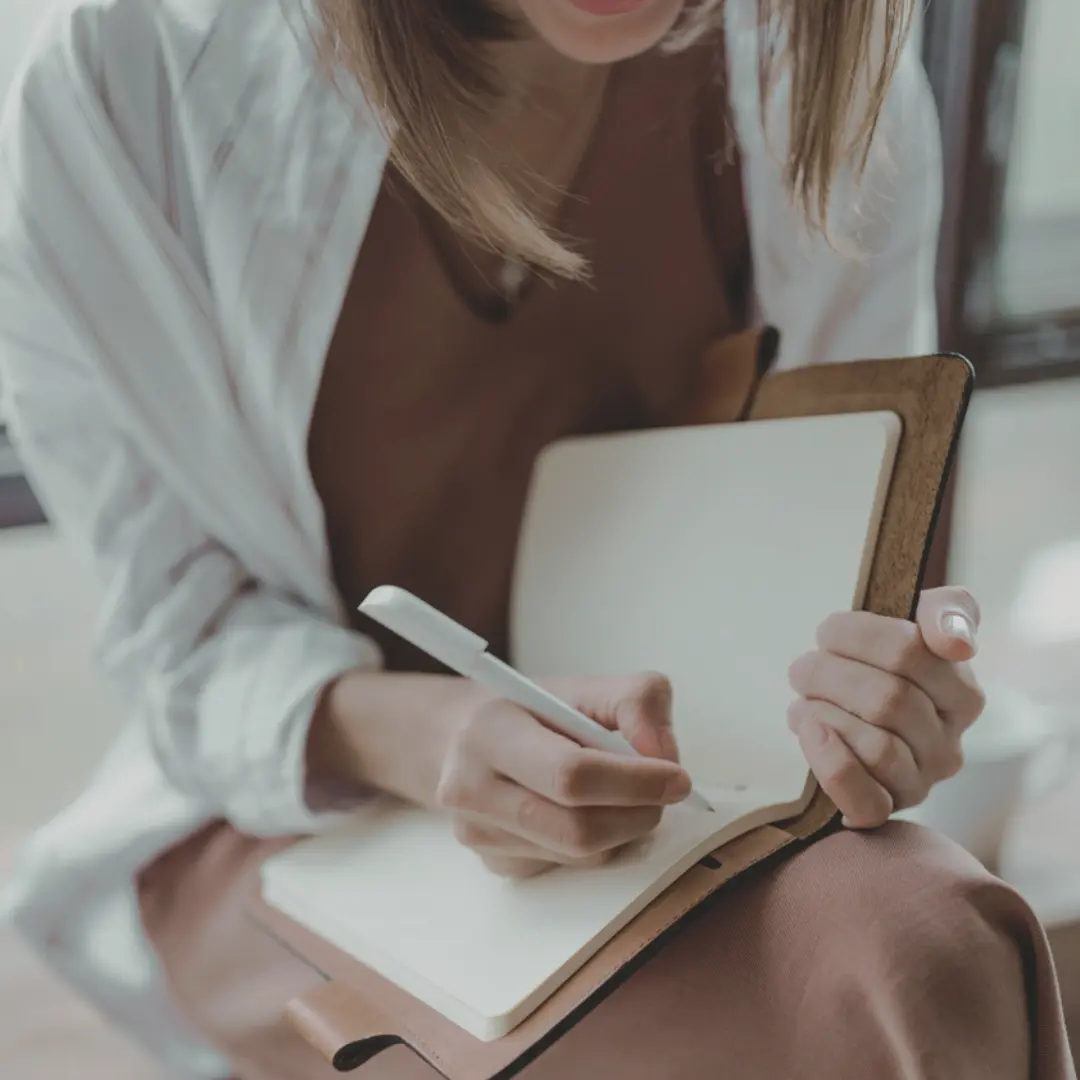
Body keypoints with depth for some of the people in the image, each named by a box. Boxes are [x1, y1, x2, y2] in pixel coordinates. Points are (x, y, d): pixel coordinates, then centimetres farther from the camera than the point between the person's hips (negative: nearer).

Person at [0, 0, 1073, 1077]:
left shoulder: (840, 92, -8)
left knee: (928, 960, -28)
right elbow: (181, 626, -9)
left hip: (673, 789, 4)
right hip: (296, 807, -3)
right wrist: (409, 733, -30)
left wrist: (883, 694, -22)